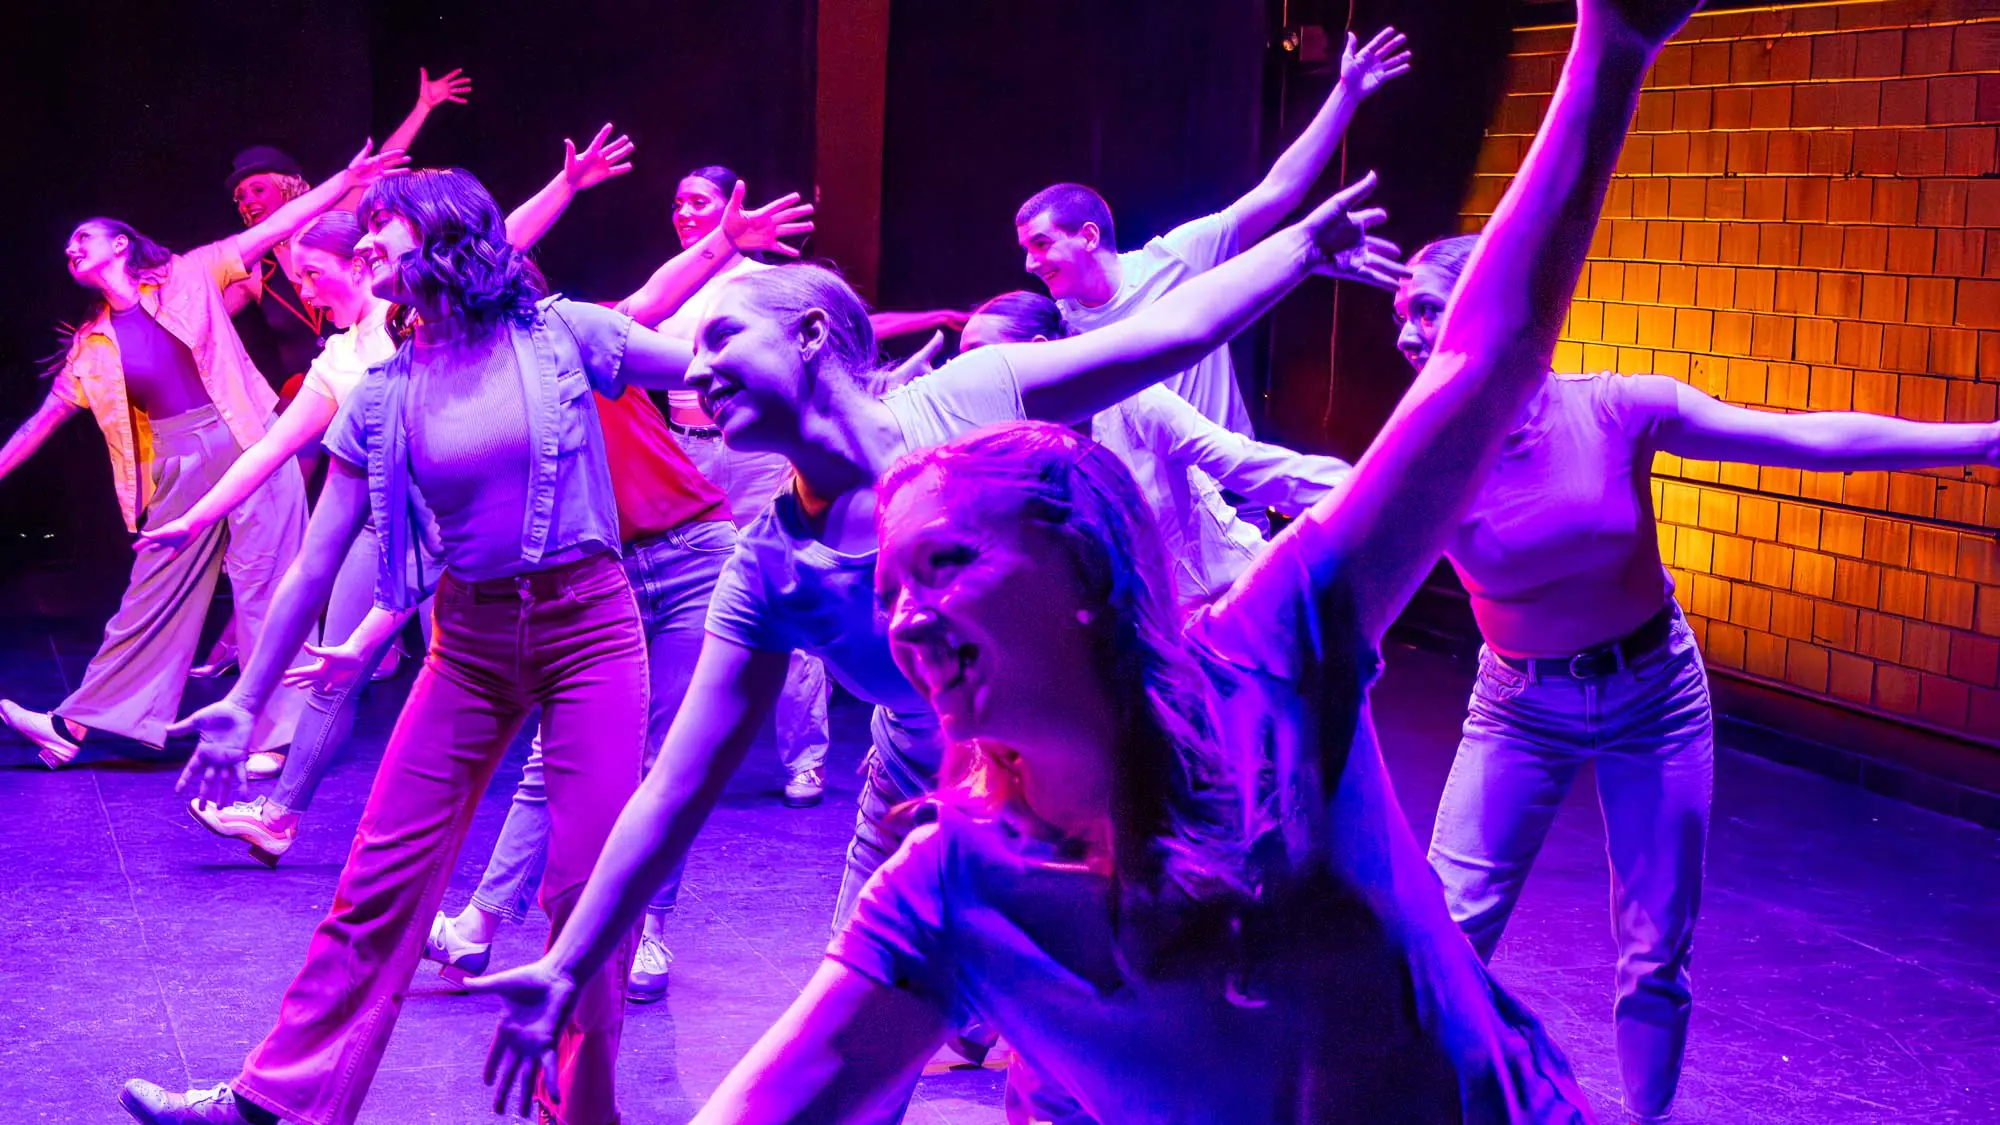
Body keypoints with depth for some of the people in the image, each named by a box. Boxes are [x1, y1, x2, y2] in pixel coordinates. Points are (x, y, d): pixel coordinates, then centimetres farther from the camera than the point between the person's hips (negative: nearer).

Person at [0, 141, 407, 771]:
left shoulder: (188, 277, 2)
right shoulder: (93, 345, 12)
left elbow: (274, 228, -1)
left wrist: (346, 178, -8)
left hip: (247, 442, -4)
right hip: (178, 467, 4)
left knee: (265, 588, -4)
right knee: (153, 596, 9)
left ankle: (277, 735, -1)